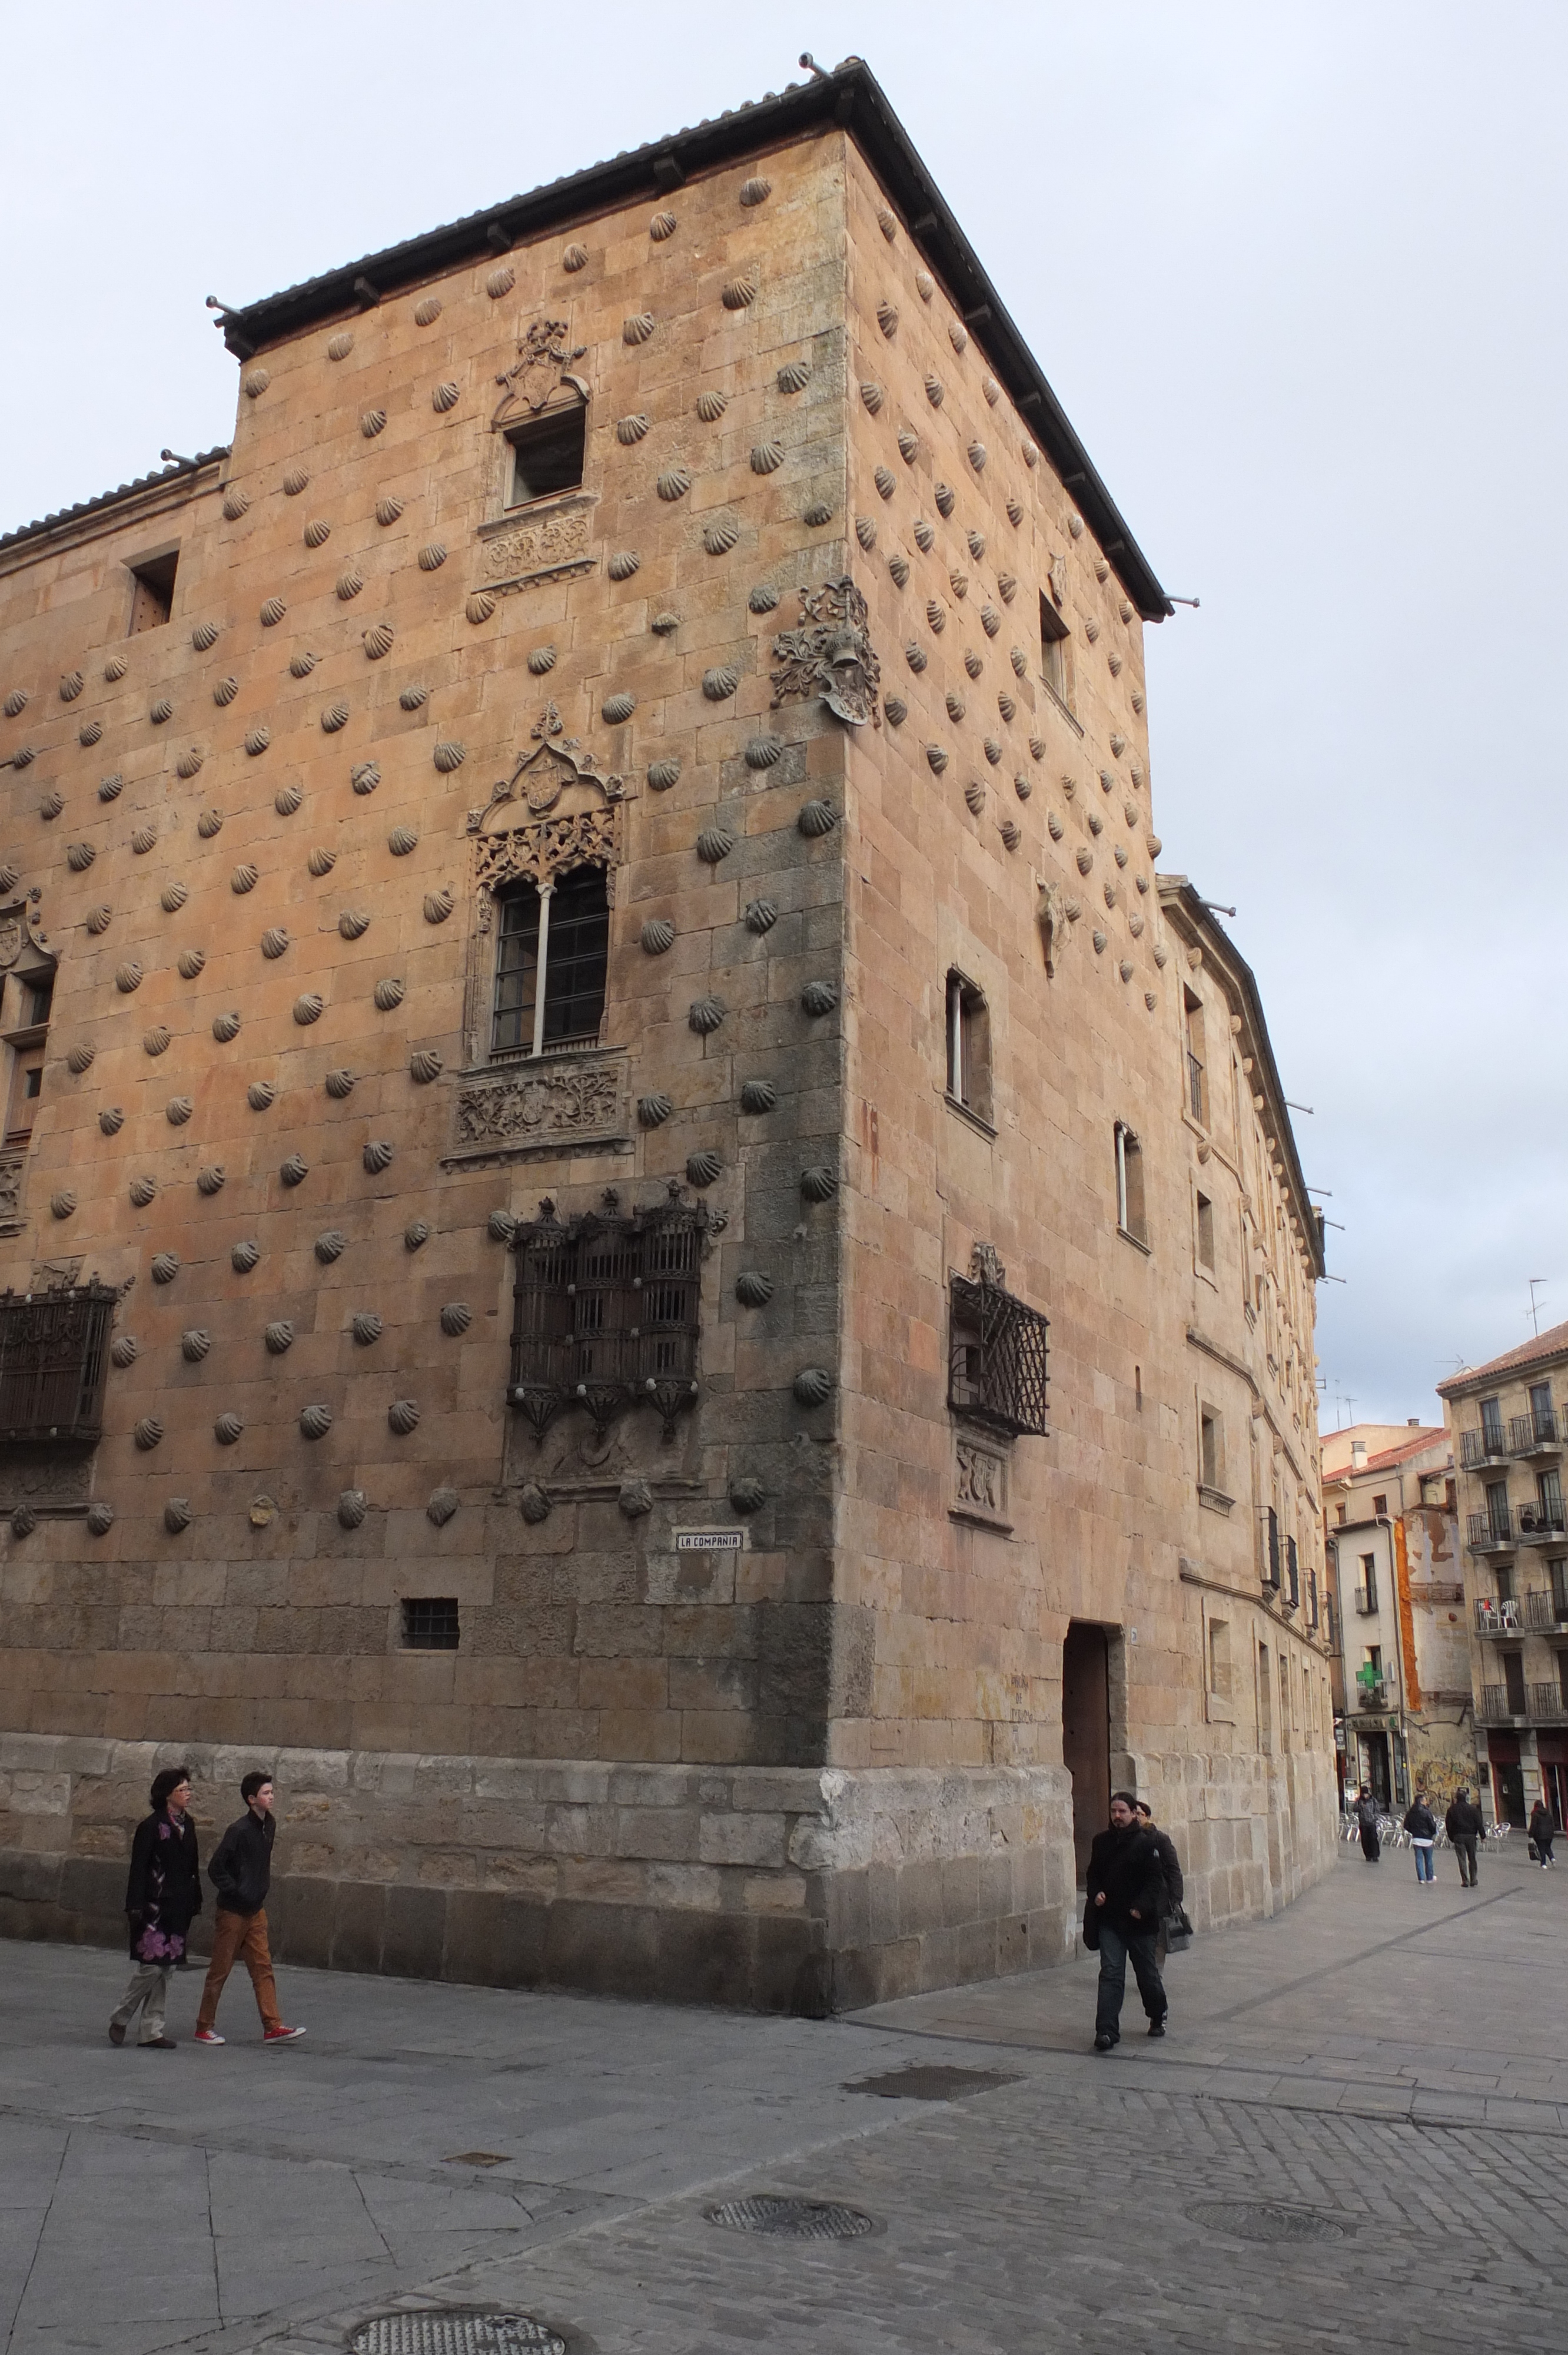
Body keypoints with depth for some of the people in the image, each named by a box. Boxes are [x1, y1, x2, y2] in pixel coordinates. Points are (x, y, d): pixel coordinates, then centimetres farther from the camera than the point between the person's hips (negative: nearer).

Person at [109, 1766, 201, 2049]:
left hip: (178, 1907, 7)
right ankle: (120, 2018, 13)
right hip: (154, 1907, -7)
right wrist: (135, 1906, -16)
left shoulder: (187, 1824, 12)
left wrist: (195, 1901, 15)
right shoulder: (151, 1826, -10)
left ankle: (151, 2031, 14)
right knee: (151, 1966, -8)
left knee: (165, 1969, 8)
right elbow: (139, 1868, -12)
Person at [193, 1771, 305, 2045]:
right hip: (233, 1911, -7)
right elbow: (215, 1869, -17)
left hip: (257, 1910, 7)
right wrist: (236, 1892, -17)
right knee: (220, 1969, 5)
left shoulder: (269, 1826, 5)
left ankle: (272, 2027, 4)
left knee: (263, 1967, 4)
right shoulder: (239, 1831, -19)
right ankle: (204, 2028, 18)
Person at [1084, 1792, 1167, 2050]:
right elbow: (1093, 1874, 17)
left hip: (1139, 1920, -2)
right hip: (1109, 1919, 3)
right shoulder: (1101, 1842, 6)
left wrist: (1142, 1906, -20)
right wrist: (1095, 1894, -2)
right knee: (1110, 1973, -6)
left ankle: (1158, 2015, 38)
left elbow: (1156, 1881, -8)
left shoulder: (1146, 1843, -7)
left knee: (1147, 1972, 13)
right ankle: (1107, 2030, -8)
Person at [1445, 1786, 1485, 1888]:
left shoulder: (1452, 1810, 2)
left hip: (1458, 1836, -1)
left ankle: (1465, 1881, -4)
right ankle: (1473, 1880, 14)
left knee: (1462, 1859, 1)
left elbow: (1448, 1825, 4)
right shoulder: (1473, 1809, 0)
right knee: (1472, 1859, 11)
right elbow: (1479, 1823, -1)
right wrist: (1483, 1836, 5)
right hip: (1471, 1836, 1)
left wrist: (1452, 1837, 12)